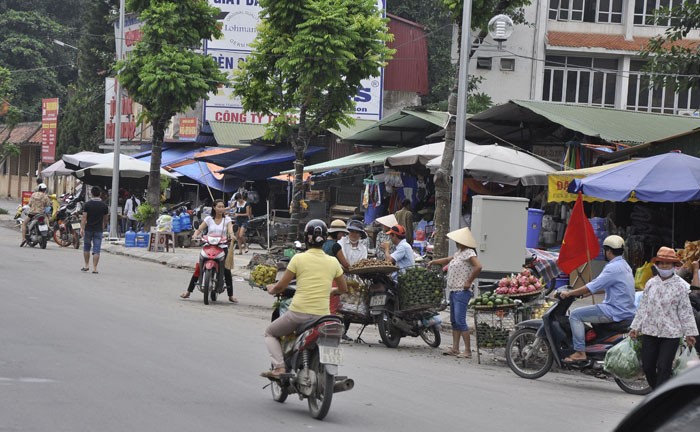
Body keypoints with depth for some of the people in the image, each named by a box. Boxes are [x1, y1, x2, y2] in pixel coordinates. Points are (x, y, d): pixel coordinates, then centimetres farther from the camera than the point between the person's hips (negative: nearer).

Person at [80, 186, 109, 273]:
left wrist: (82, 228, -12)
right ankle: (94, 268, -5)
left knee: (86, 247, 17)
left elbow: (84, 217, -11)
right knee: (96, 250, 0)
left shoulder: (88, 204, -6)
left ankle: (87, 265, 19)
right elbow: (106, 219, 9)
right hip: (99, 230, 1)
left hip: (88, 229, -1)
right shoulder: (104, 205, 0)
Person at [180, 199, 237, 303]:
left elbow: (230, 230, -6)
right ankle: (188, 291, -2)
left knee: (227, 270, -11)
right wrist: (195, 235, -17)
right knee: (198, 268, -10)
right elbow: (199, 229, 4)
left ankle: (231, 295, -1)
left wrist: (231, 236, -28)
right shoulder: (209, 219, 10)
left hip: (222, 248, 0)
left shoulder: (227, 219, 9)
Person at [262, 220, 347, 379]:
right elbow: (343, 289, 15)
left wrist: (271, 289, 18)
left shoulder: (299, 258, -5)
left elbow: (281, 286, -3)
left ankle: (279, 367, -3)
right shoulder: (333, 262, 4)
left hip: (298, 311, -3)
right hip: (322, 315, 3)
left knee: (270, 333, 19)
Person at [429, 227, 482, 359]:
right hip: (454, 291, 10)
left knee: (460, 321, -13)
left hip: (462, 292, -10)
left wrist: (469, 282, -20)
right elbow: (448, 260, 35)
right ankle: (455, 348, 17)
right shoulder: (459, 253, 17)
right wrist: (433, 262, 33)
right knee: (454, 321, 12)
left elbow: (478, 267, -26)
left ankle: (468, 351, -12)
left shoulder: (468, 253, -13)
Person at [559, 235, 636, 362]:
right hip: (626, 310, 10)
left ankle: (580, 352, -13)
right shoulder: (624, 265, 15)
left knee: (575, 315, -9)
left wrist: (569, 293, -10)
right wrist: (584, 293, 23)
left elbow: (593, 286, -19)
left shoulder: (613, 268, -17)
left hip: (616, 312, -10)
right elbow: (602, 285, 24)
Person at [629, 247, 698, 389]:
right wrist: (635, 327, 12)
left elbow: (685, 311, -2)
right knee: (647, 366, 5)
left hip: (671, 333, -4)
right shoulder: (651, 283, 9)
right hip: (650, 330, 4)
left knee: (663, 368, -8)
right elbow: (643, 307, 14)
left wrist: (690, 333, -3)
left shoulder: (680, 285, -3)